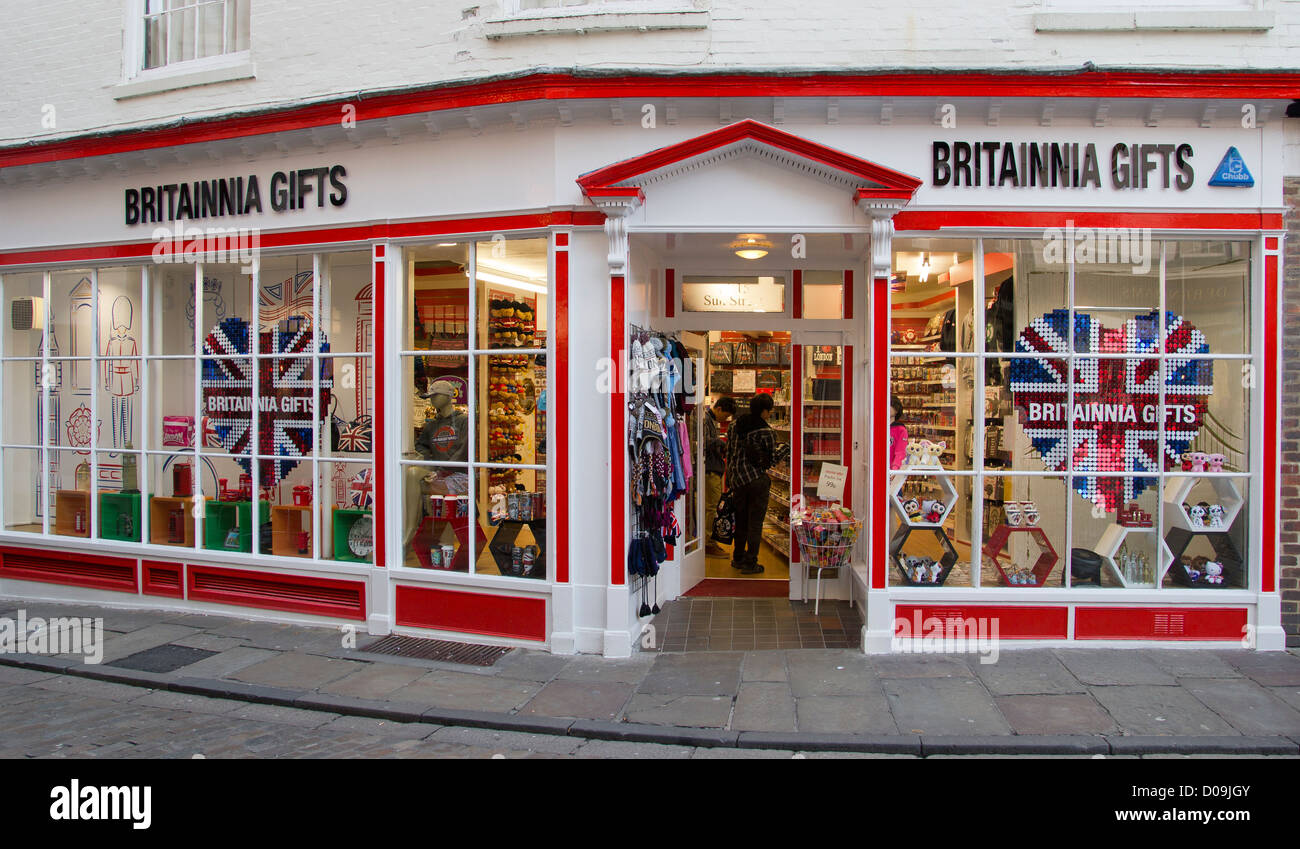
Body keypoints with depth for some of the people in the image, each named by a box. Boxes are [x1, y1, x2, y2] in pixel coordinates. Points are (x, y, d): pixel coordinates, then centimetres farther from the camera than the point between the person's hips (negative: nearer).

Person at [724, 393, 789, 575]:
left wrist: (729, 480, 19)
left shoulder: (736, 426, 6)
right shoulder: (766, 432, -10)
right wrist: (782, 452, 13)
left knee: (741, 520, 18)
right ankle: (750, 563, 7)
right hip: (757, 479, -5)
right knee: (755, 522, 3)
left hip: (737, 480, 6)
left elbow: (729, 454, 11)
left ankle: (738, 558, 29)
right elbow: (771, 460, -6)